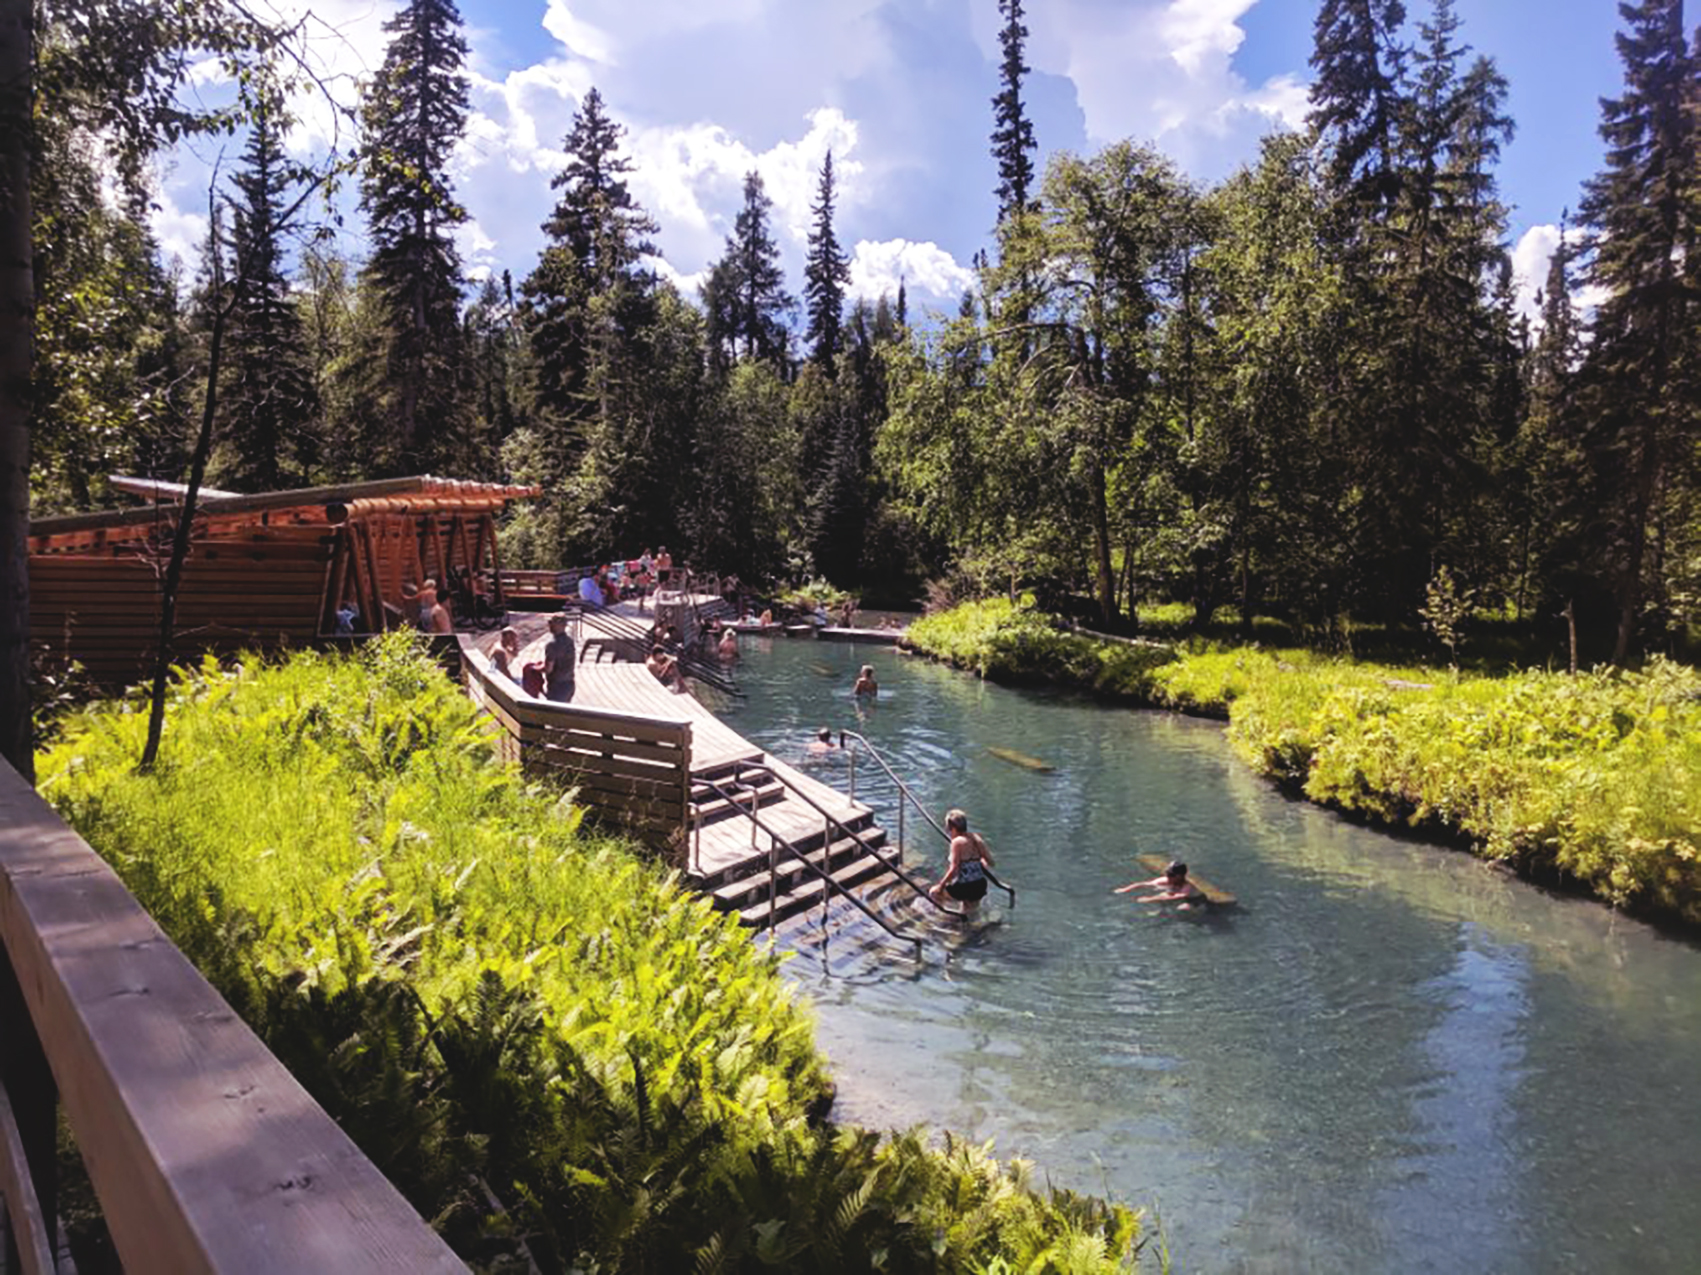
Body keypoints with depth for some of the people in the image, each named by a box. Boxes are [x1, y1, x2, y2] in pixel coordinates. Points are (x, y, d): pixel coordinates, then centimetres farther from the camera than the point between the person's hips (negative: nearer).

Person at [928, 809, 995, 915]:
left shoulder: (957, 842, -13)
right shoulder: (977, 838, 5)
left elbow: (954, 869, -16)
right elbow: (990, 862, 8)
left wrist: (941, 885, -6)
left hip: (965, 888, -6)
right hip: (981, 887, 6)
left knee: (933, 892, 16)